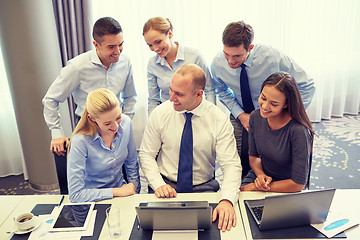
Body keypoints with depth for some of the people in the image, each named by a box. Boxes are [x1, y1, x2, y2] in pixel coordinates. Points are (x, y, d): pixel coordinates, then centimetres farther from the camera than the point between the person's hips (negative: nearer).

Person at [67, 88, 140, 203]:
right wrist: (117, 192, -18)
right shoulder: (80, 141, -24)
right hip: (93, 200, -3)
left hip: (120, 191, 3)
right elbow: (75, 194, -21)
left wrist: (134, 191, 5)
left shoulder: (126, 123, -9)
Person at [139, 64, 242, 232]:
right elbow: (146, 154, 0)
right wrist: (158, 184, -16)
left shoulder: (219, 120, -10)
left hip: (204, 188, 0)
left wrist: (227, 200, -30)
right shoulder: (160, 113, -6)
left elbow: (231, 165, -13)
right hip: (167, 186, 0)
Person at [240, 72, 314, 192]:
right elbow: (253, 155, 5)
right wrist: (260, 175, -16)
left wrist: (255, 187, -17)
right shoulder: (255, 117, -9)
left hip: (286, 190, -4)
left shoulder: (298, 131, -26)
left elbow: (298, 184, -21)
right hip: (260, 175, 4)